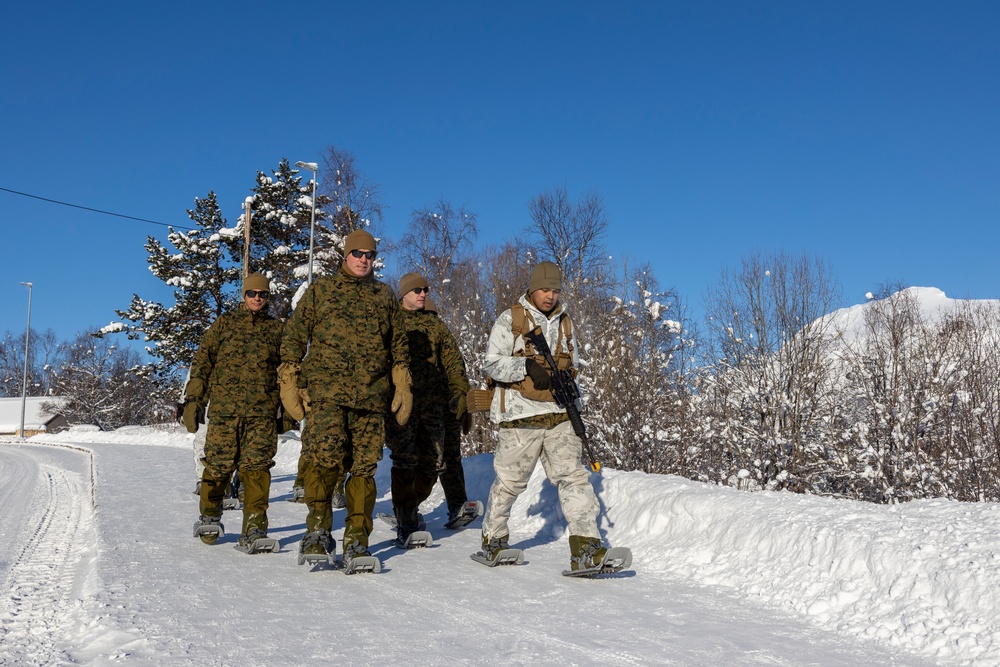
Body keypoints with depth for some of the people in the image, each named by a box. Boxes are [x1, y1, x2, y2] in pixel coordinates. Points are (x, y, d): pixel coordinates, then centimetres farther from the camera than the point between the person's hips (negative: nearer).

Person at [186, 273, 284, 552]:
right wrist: (193, 398, 4)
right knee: (218, 465, 1)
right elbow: (202, 360, 12)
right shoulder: (224, 323, 15)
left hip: (262, 411, 0)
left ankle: (253, 530, -5)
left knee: (256, 467, -8)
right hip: (224, 408, 0)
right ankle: (209, 518, 25)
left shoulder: (277, 328, 17)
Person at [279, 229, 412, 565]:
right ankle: (317, 529, -2)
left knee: (364, 467, 0)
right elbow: (294, 336, 10)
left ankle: (356, 540, 10)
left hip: (372, 397, 3)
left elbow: (399, 345, 23)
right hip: (326, 390, -2)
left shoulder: (385, 295, 19)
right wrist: (289, 383, 3)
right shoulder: (321, 289, 11)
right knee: (326, 455, -20)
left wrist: (403, 386, 14)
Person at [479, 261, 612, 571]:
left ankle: (586, 548, -10)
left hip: (559, 414, 4)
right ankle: (493, 540, 25)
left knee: (573, 475, -8)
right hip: (520, 415, -4)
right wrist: (527, 366, -21)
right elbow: (493, 364, -6)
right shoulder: (510, 319, 1)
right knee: (510, 480, 4)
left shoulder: (564, 322, 17)